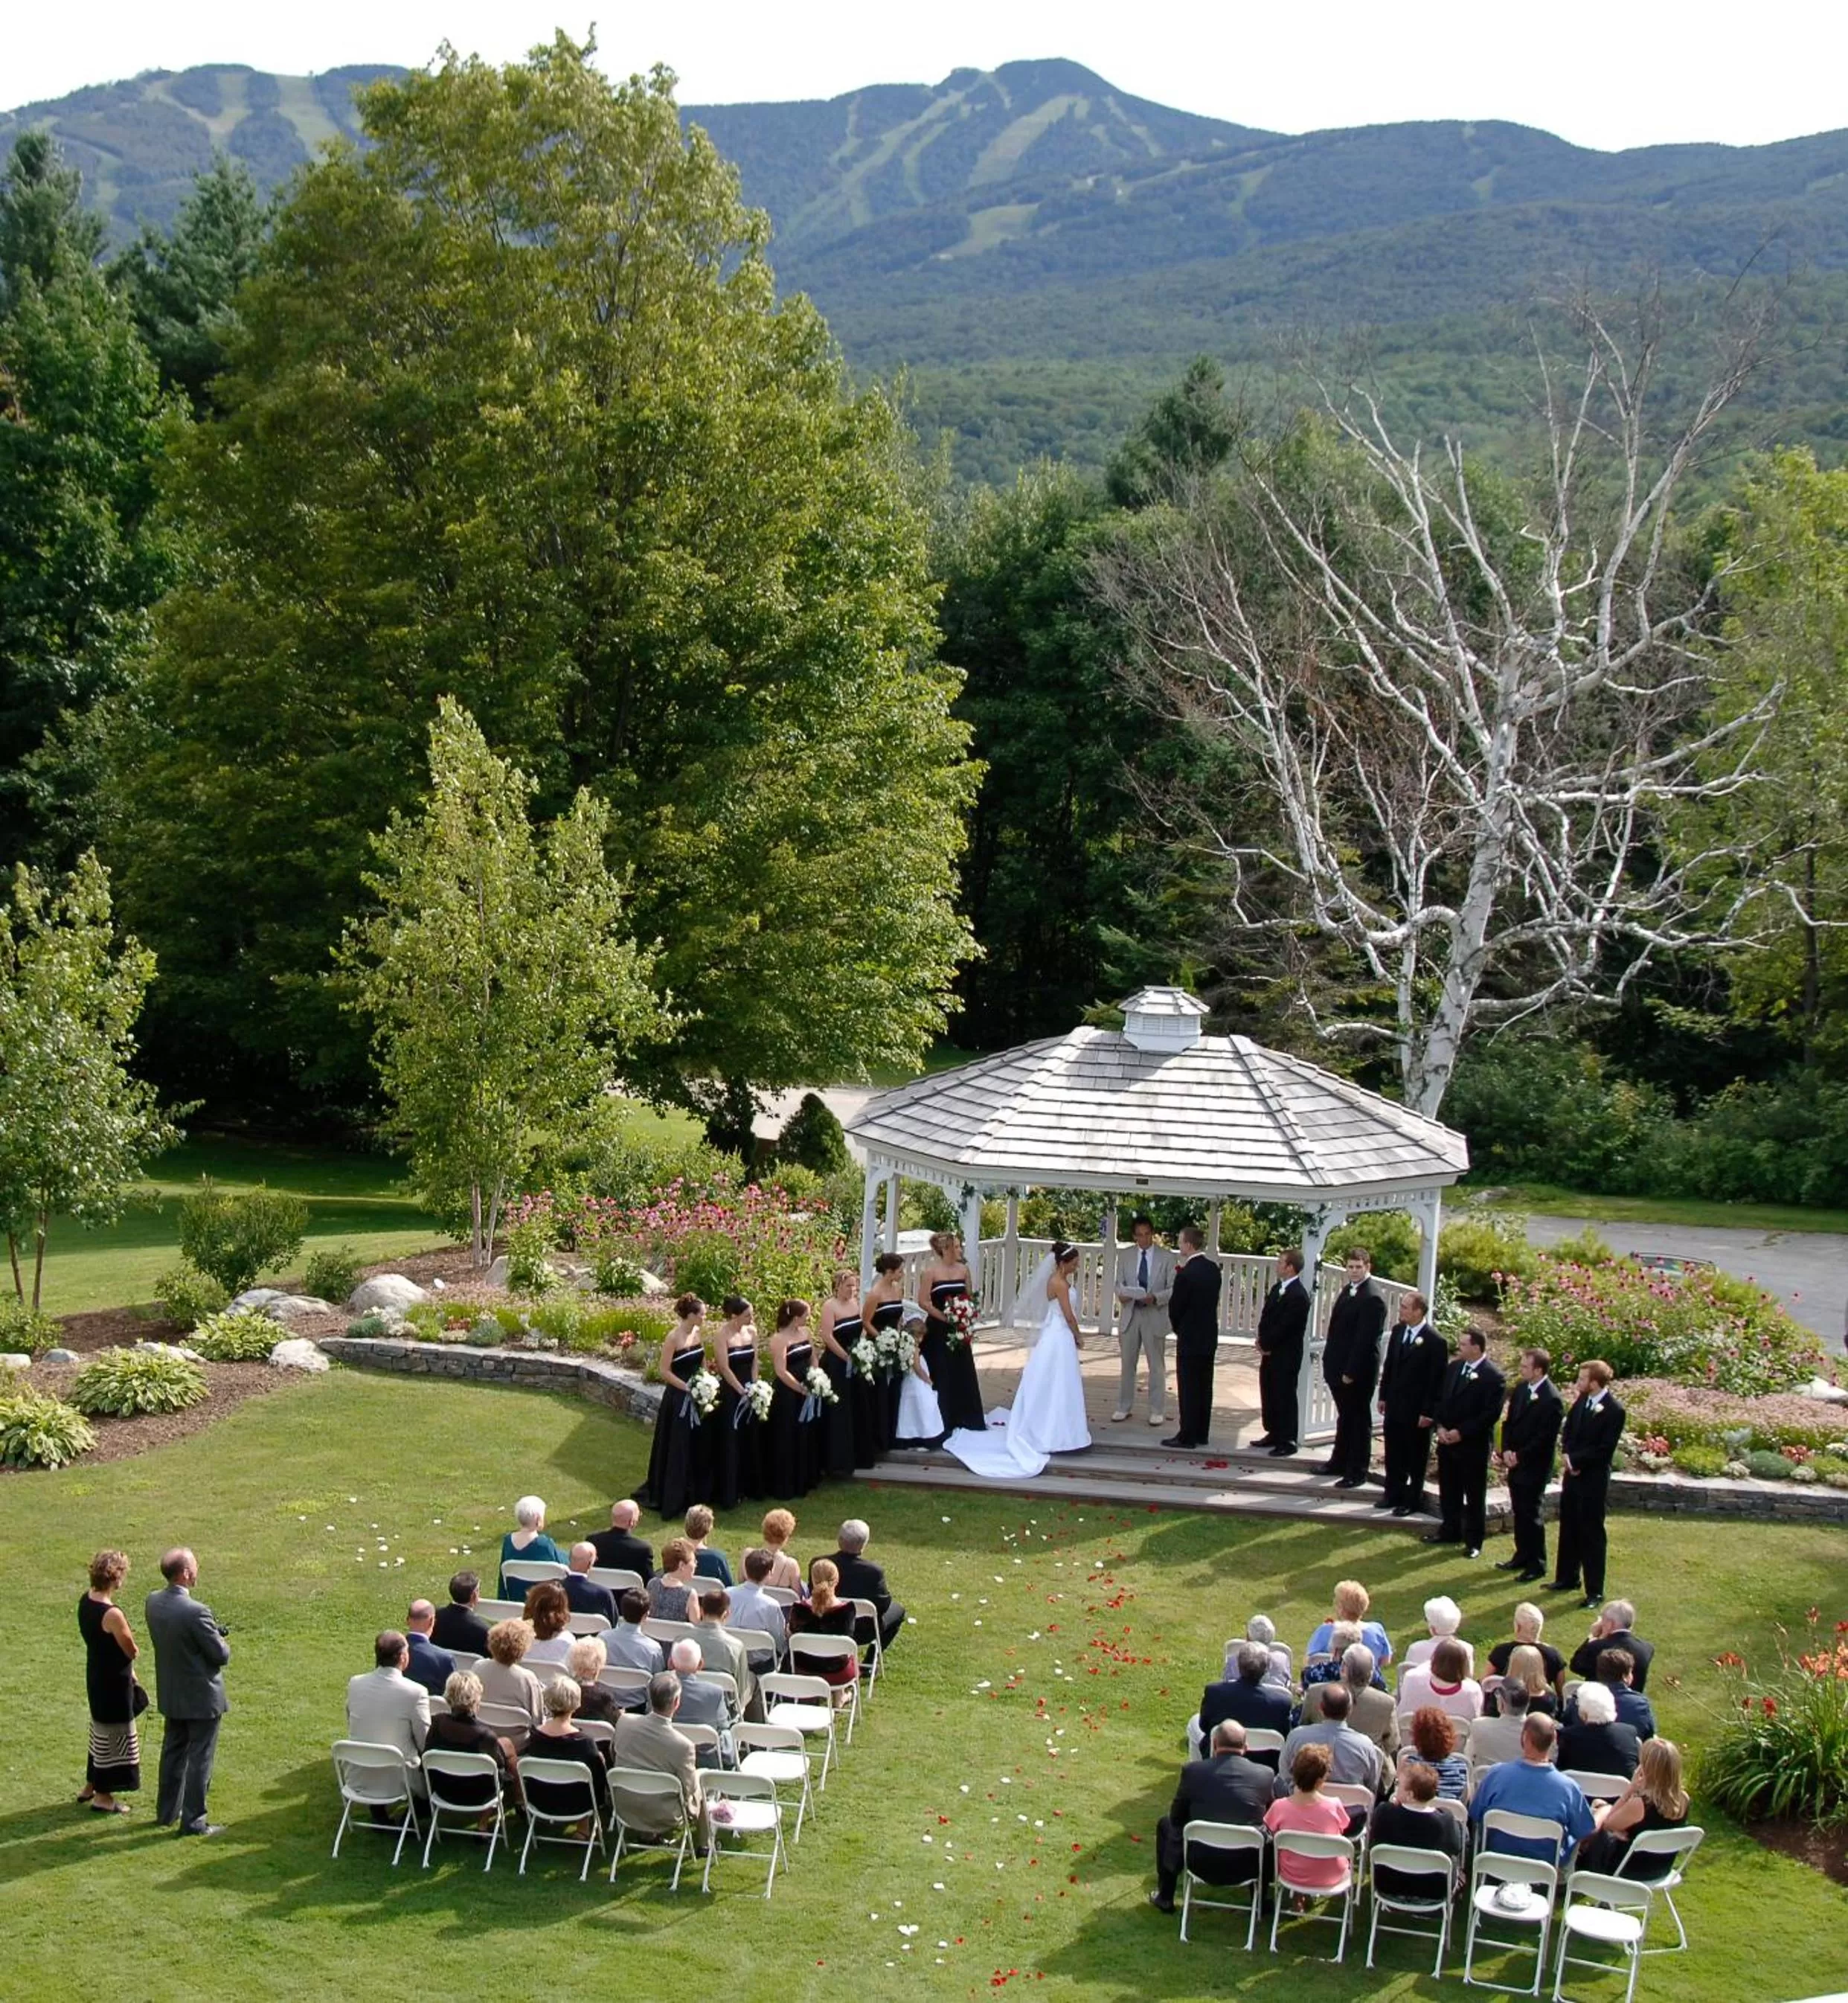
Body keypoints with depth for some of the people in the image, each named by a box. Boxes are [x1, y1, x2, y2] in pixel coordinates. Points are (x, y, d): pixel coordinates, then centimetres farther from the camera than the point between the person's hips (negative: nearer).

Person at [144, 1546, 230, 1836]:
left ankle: (166, 1811, 34)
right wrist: (224, 1645, 2)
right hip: (202, 1697, -7)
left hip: (170, 1694, 7)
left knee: (173, 1753, 21)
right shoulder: (196, 1612, -29)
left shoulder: (153, 1602, -6)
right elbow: (220, 1655, -20)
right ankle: (193, 1821, 12)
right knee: (199, 1759, 5)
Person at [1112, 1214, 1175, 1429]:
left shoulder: (1166, 1257, -3)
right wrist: (1121, 1295, -15)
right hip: (1130, 1314, 2)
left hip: (1155, 1316, -2)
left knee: (1157, 1365, 4)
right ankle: (1124, 1407, 20)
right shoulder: (1124, 1255, 5)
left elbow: (1173, 1289, -5)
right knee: (1127, 1364, 9)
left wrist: (1156, 1297, -22)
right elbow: (1120, 1283, 8)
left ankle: (1157, 1411, 12)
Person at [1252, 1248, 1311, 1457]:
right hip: (1270, 1352, 9)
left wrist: (1266, 1344, -10)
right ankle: (1274, 1434, 27)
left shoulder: (1298, 1295, -19)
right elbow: (1266, 1315, 13)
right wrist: (1262, 1341, 0)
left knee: (1285, 1396, -2)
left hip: (1286, 1355, -9)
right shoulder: (1277, 1288, 10)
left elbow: (1284, 1326, -20)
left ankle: (1288, 1441, 5)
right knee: (1268, 1394, 16)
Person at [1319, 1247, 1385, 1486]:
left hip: (1358, 1373, -9)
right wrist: (1329, 1362, 12)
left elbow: (1366, 1340, -20)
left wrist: (1351, 1372, -19)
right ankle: (1339, 1462, 31)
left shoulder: (1373, 1299, -18)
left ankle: (1357, 1473, 9)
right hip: (1339, 1369, 9)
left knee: (1359, 1421, 2)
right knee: (1344, 1417, 19)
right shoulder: (1347, 1291, 11)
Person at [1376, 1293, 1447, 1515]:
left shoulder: (1435, 1342, -17)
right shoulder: (1398, 1332, 4)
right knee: (1394, 1454, 15)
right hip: (1394, 1406, 7)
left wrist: (1428, 1412, -15)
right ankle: (1393, 1495, 28)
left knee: (1416, 1458, 6)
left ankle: (1413, 1501, 15)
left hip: (1417, 1411, -7)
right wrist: (1383, 1396, 11)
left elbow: (1437, 1380, -15)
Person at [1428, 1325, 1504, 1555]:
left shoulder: (1492, 1377, -15)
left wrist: (1461, 1432, -18)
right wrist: (1440, 1427, -3)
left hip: (1474, 1445, -7)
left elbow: (1490, 1414, -18)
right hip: (1447, 1441, 7)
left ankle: (1474, 1541, 12)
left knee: (1474, 1495, 4)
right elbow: (1441, 1399, 12)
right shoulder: (1454, 1368, 7)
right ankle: (1450, 1530, 31)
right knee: (1448, 1490, 16)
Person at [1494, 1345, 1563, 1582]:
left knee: (1532, 1516, -1)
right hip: (1516, 1464, 8)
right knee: (1519, 1513, 16)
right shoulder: (1521, 1389, 5)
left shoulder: (1551, 1399, -19)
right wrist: (1507, 1451, -3)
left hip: (1534, 1468, -8)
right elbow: (1509, 1422, 11)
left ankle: (1537, 1565, 9)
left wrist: (1519, 1457, -15)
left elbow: (1545, 1438, -18)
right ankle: (1522, 1557, 28)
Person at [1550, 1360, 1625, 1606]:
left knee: (1591, 1533, -1)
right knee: (1569, 1528, 18)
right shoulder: (1581, 1400, 3)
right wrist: (1567, 1456, -6)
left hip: (1593, 1478, -7)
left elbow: (1604, 1450, -20)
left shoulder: (1614, 1411, -19)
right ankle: (1568, 1578, 33)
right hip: (1573, 1473, 8)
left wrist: (1574, 1460, -16)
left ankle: (1594, 1591, 7)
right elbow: (1568, 1431, 12)